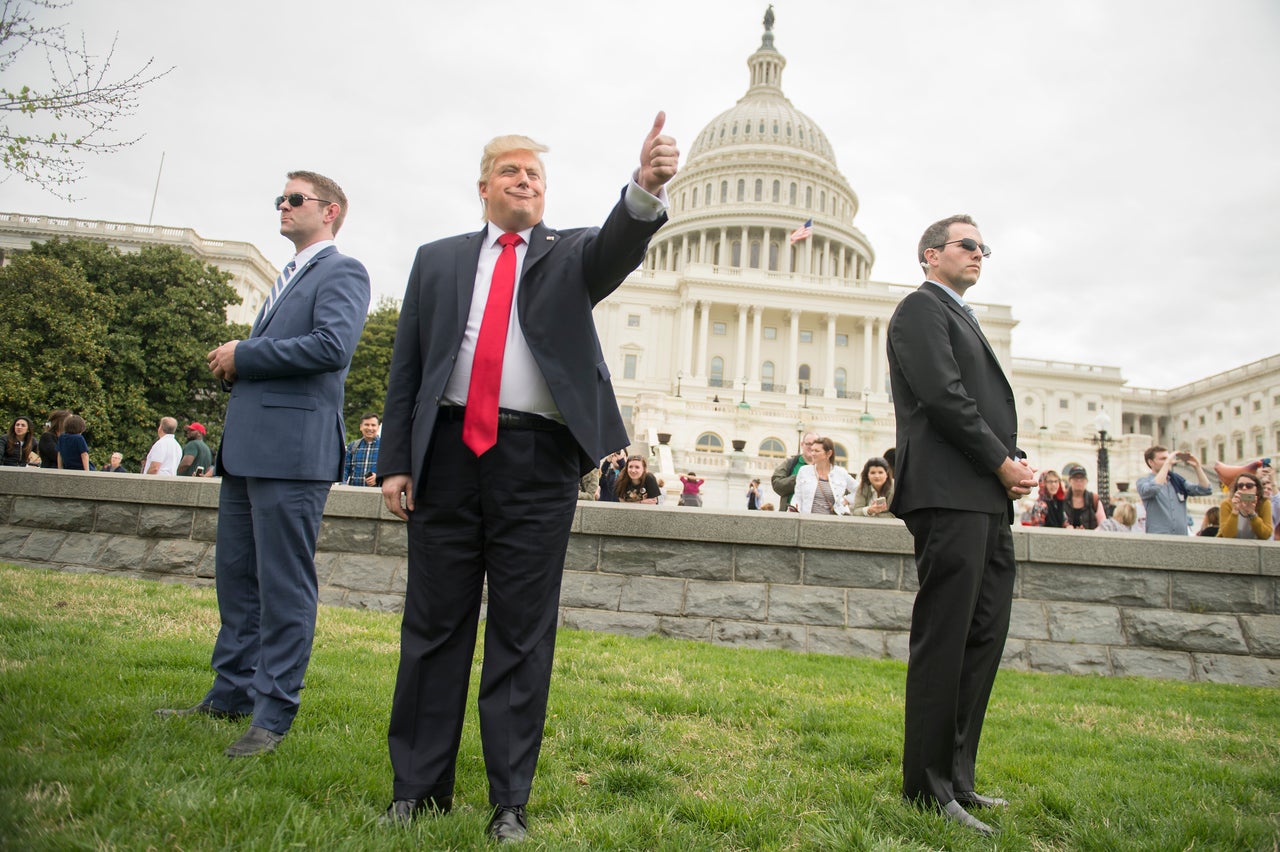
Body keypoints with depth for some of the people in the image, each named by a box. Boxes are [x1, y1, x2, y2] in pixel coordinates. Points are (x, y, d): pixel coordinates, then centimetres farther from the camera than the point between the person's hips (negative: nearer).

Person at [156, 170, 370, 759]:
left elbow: (332, 345, -20)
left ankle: (273, 713, 5)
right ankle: (231, 694, 27)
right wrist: (233, 366, 8)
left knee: (284, 585, -4)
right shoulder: (286, 279, 26)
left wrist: (243, 355, -11)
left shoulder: (342, 272, -3)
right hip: (246, 446, 10)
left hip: (292, 451, -10)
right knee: (236, 575, 15)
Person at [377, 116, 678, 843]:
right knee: (434, 625, 8)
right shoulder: (438, 260, 15)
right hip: (448, 453, 2)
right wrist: (396, 460, 4)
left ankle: (510, 801, 15)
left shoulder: (571, 256, 11)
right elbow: (407, 367, 12)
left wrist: (646, 189, -33)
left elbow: (619, 249, -12)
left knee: (523, 633, 3)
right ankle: (418, 788, 22)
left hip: (537, 461, -1)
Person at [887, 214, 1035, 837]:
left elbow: (991, 404, 22)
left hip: (988, 501, 10)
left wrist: (1014, 464, 5)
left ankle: (957, 776, 19)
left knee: (983, 639, 10)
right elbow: (945, 396, -14)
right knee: (944, 640, -6)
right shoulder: (921, 309, -1)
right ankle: (929, 789, 3)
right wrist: (1003, 464, -9)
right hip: (949, 494, -10)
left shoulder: (961, 319, 28)